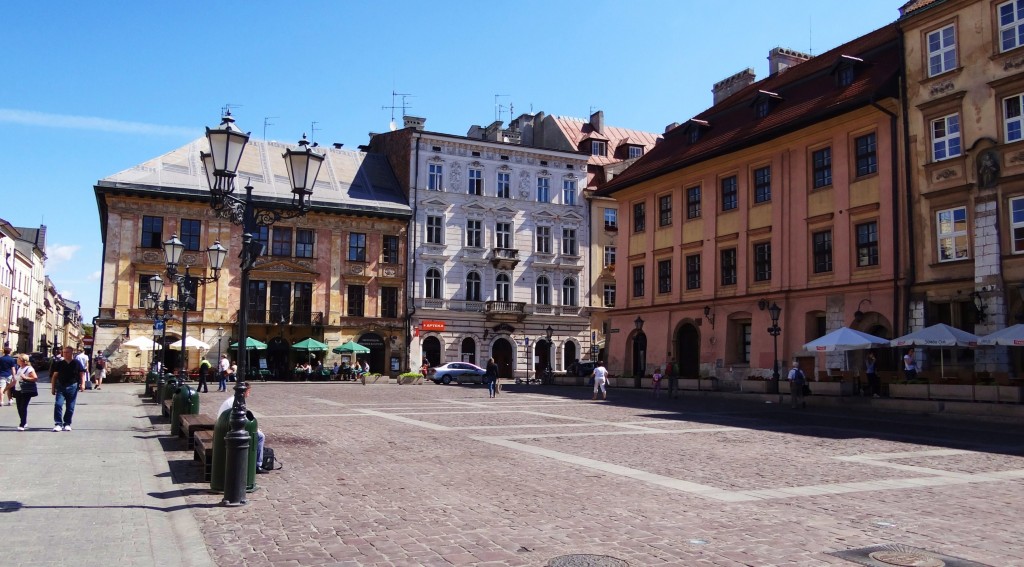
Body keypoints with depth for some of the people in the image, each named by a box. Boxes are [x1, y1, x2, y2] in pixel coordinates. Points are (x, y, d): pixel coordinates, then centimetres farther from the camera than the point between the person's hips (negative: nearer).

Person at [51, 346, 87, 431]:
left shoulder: (77, 363, 2)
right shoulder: (59, 363, 7)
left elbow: (82, 374, 3)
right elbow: (54, 375, 11)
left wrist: (82, 384, -10)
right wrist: (53, 387, 7)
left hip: (72, 387, -1)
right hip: (60, 387, 1)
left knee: (70, 407, 5)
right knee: (58, 404, -12)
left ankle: (67, 424, 15)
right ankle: (58, 424, -10)